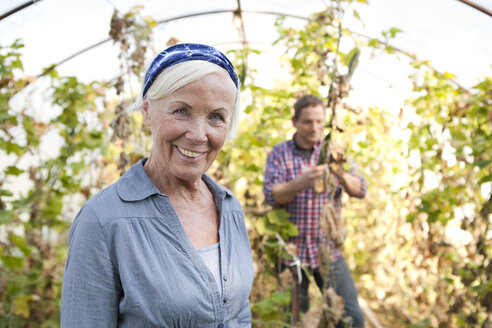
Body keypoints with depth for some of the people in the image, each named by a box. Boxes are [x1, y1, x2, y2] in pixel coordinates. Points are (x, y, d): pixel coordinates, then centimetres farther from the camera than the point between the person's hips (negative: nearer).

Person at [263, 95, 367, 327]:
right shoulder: (279, 153, -1)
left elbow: (360, 190, -5)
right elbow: (271, 195, -14)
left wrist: (341, 174, -27)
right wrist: (303, 182, -32)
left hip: (329, 249, 1)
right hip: (291, 249, -1)